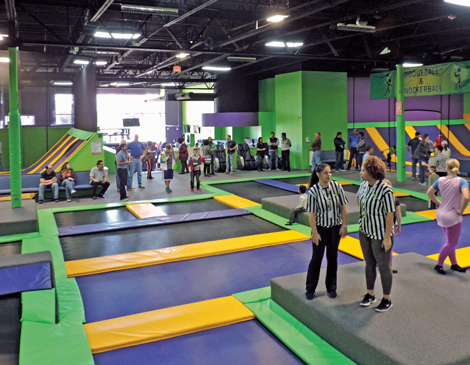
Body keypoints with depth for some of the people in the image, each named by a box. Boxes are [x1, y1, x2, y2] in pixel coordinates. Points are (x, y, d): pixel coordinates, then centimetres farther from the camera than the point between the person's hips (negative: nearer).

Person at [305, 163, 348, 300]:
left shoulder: (337, 187, -7)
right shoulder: (313, 191, -15)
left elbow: (343, 208, 0)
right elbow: (311, 214, -13)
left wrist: (344, 225, -2)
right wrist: (315, 232, -14)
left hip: (335, 228, 3)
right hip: (320, 228, -3)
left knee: (332, 257, 13)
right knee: (316, 258, 4)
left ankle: (331, 287, 27)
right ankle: (310, 289, 18)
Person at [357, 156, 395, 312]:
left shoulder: (385, 190, -24)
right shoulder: (364, 185, -2)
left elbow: (390, 214, -22)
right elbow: (358, 197, 22)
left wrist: (387, 237, -21)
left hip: (380, 235, -7)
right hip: (364, 231, 7)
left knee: (383, 266, 7)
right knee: (369, 263, 19)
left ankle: (387, 299, 24)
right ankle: (370, 294, 34)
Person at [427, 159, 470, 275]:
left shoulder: (440, 180, -3)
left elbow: (429, 193, 7)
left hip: (441, 214, 6)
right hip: (453, 216, -6)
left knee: (451, 241, 21)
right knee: (452, 243, 11)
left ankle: (454, 264, 32)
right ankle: (439, 265, 17)